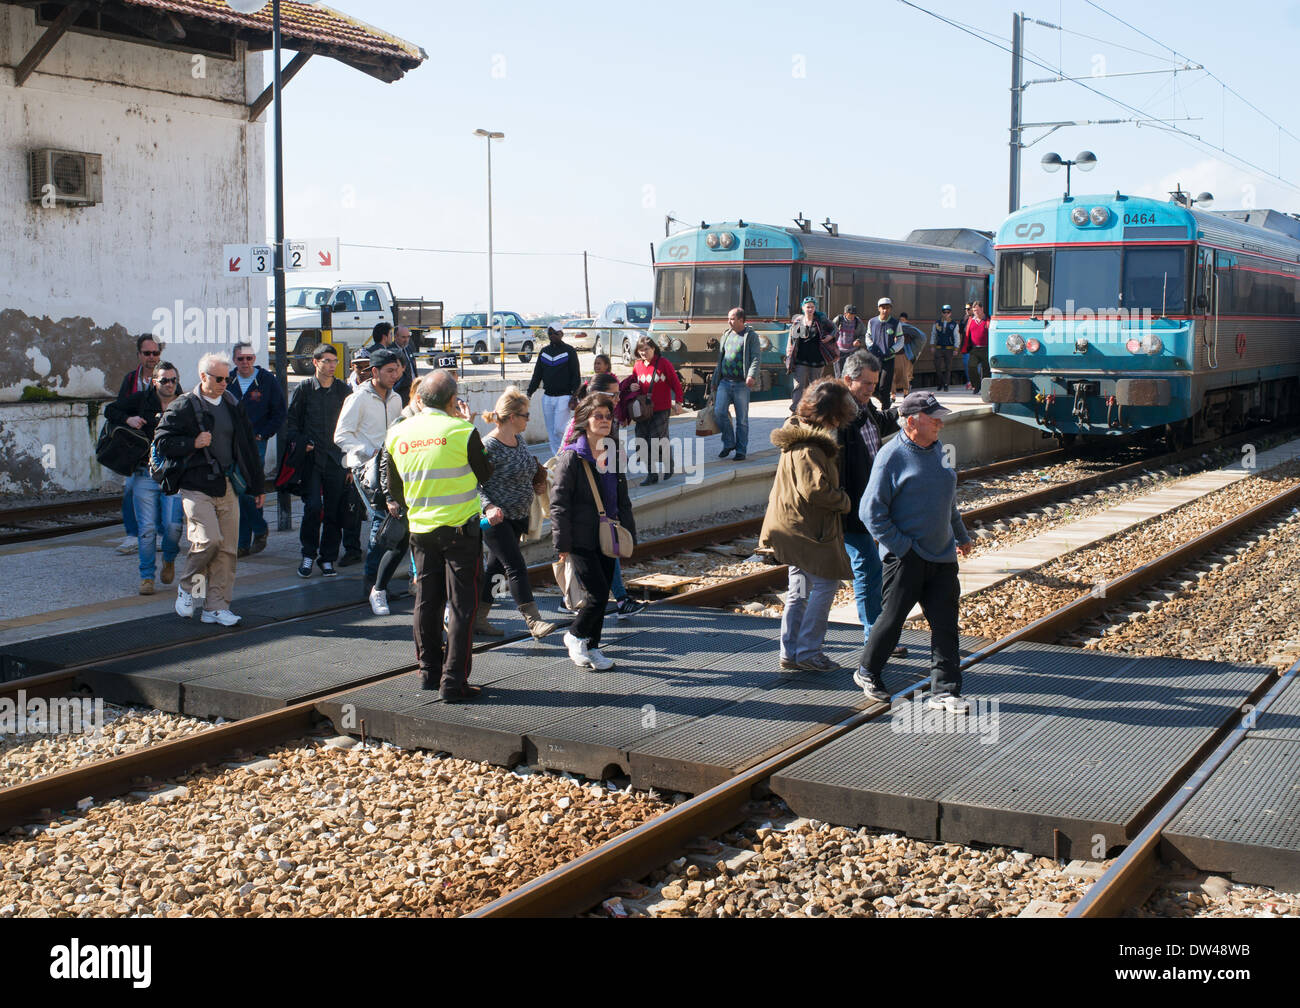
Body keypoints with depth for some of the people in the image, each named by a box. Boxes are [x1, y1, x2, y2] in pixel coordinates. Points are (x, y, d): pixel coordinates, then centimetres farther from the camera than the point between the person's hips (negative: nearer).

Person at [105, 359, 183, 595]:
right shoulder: (142, 399, 5)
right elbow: (110, 409, 14)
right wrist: (127, 419, -4)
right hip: (145, 475, 0)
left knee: (173, 526, -9)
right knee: (147, 528, -1)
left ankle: (169, 560, 22)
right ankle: (147, 576, 11)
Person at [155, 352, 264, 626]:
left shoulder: (232, 405, 14)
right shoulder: (183, 406, -2)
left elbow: (247, 446, 20)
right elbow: (162, 443, -4)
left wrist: (256, 485, 19)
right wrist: (193, 443, -18)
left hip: (227, 487, 5)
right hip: (197, 487, -5)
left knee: (227, 547, 1)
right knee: (209, 539, -18)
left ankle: (216, 606, 9)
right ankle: (187, 587, 8)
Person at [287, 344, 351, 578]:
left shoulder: (343, 390, 9)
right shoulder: (303, 389, 5)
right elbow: (292, 421, 9)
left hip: (336, 459, 2)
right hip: (311, 457, -2)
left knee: (334, 511, 2)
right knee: (313, 507, -12)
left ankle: (327, 559, 14)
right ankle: (308, 555, 3)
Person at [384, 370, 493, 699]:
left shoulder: (397, 434, 1)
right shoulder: (461, 431, -14)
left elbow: (394, 489, 11)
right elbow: (485, 474, 0)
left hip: (420, 529, 5)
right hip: (460, 528, -5)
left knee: (427, 601, 15)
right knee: (462, 604, 0)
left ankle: (429, 672, 24)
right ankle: (453, 681, -1)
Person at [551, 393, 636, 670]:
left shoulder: (615, 455, 10)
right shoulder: (572, 457, -10)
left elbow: (622, 499, 20)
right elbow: (559, 503, -10)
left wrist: (628, 533, 14)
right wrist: (563, 544, -12)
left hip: (607, 537, 6)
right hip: (581, 538, -6)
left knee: (602, 594, 9)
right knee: (598, 592, -11)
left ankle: (591, 648, 22)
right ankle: (574, 636, 12)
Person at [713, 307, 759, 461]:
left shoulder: (751, 336, -1)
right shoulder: (726, 335, 15)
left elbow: (756, 357, -11)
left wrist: (751, 375, -28)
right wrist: (715, 381, 19)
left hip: (741, 384, -4)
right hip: (725, 382, 4)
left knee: (742, 419, 2)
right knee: (719, 411, -10)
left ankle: (741, 450, 12)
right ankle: (729, 443, 8)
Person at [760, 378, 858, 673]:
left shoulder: (798, 435, 11)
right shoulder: (809, 448, -21)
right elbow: (815, 489, -29)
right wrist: (844, 501, -13)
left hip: (794, 526, 10)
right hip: (809, 528, -10)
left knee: (799, 589, 15)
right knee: (825, 585, -1)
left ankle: (790, 652, 19)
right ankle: (808, 651, 2)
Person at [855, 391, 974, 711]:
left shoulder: (939, 450, 11)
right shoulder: (892, 456, -12)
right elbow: (871, 510, -13)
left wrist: (960, 536, 30)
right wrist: (901, 546, -16)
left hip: (942, 555, 6)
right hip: (905, 558, -6)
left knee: (946, 623, 2)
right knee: (893, 618, 4)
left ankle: (944, 691, 8)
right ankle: (868, 672, 26)